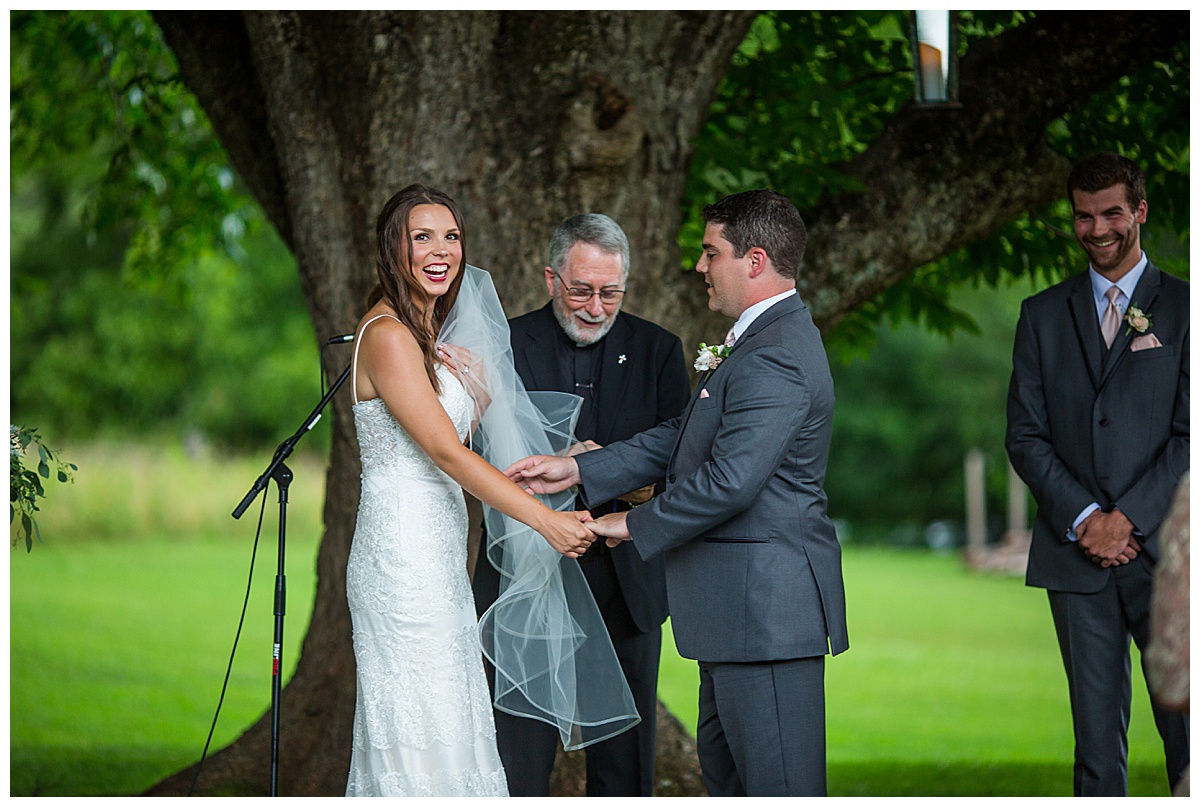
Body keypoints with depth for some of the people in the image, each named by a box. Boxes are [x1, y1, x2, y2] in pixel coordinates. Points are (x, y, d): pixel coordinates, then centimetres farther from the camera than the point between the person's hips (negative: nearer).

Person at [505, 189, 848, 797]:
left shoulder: (774, 359, -21)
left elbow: (727, 480, -27)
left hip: (767, 605, -12)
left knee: (778, 784, -7)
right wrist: (576, 469, 10)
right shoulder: (765, 341, 15)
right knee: (722, 764, 20)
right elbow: (680, 439, 17)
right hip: (740, 603, 12)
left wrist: (634, 526, -12)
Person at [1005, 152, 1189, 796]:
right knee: (1096, 734, 3)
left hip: (1164, 550, -2)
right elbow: (1025, 435, 8)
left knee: (1184, 726, -5)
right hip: (1076, 553, 2)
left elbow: (1190, 434, -2)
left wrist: (1127, 518, -11)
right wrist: (1083, 519, -7)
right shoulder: (1043, 314, 13)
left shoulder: (1182, 307, 5)